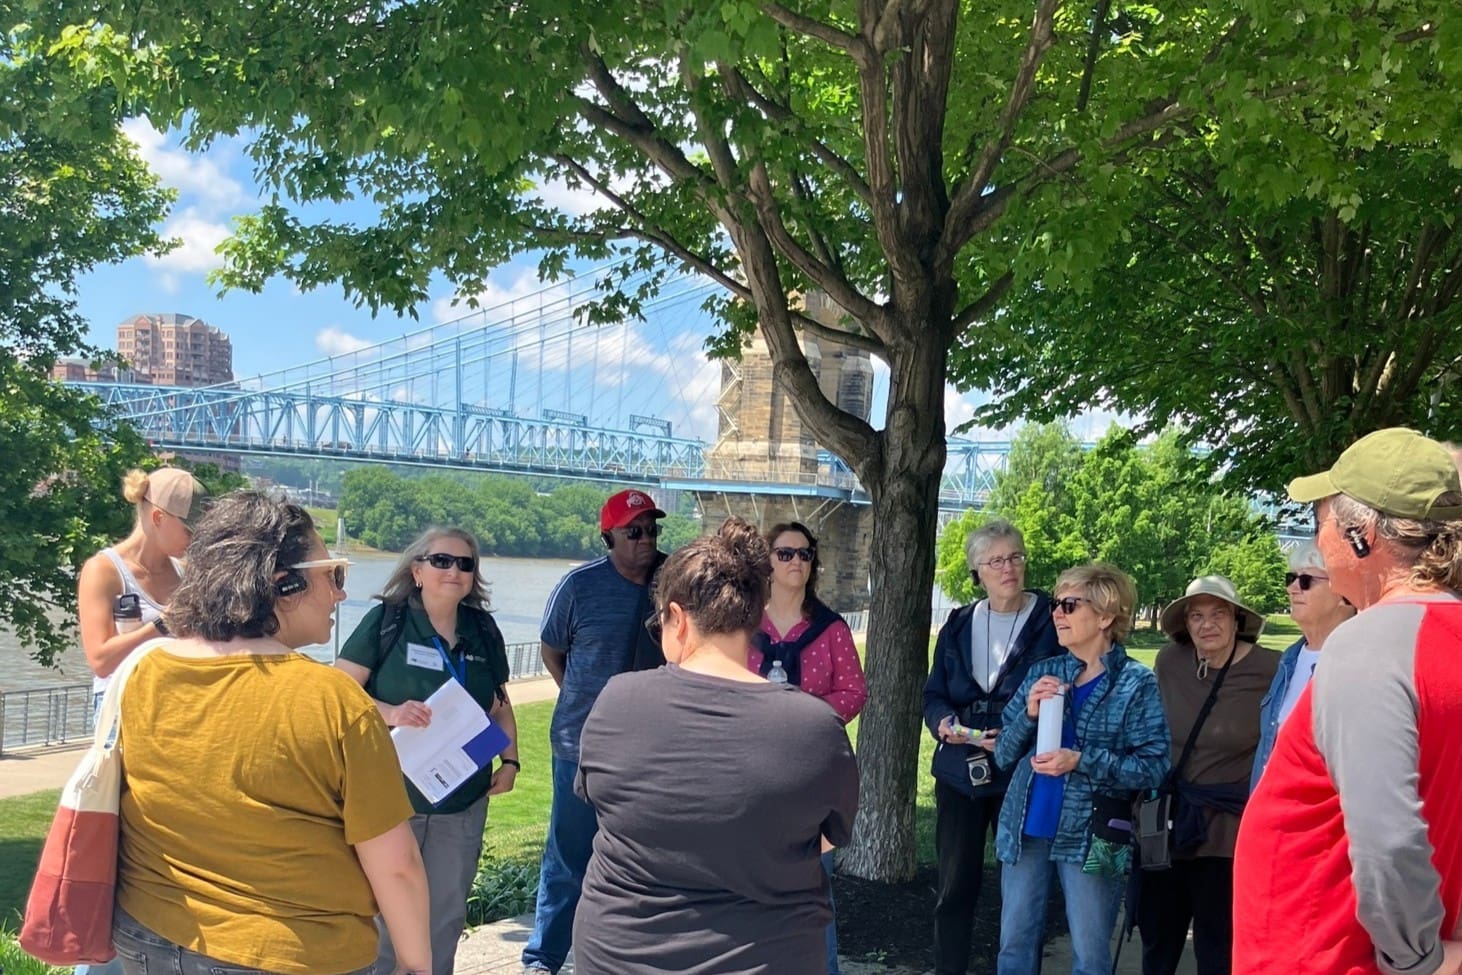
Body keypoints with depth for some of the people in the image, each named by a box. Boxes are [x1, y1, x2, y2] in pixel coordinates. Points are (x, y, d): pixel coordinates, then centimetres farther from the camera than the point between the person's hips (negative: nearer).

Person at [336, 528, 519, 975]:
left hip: (463, 803, 4)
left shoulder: (484, 630, 6)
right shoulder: (385, 621, -8)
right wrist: (390, 713, -28)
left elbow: (500, 704, 16)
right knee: (383, 912, 3)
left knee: (446, 916, 14)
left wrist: (510, 760, 4)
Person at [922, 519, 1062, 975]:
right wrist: (943, 723, -12)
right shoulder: (958, 626, 8)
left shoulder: (1050, 621, -5)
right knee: (955, 885, 8)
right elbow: (933, 695, 10)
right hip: (959, 771, 3)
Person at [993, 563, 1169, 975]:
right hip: (1027, 829, 4)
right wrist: (1030, 713, -12)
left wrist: (1082, 762, -21)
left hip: (1090, 836, -4)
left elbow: (1154, 766, -13)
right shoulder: (1042, 673, 5)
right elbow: (1004, 755, 6)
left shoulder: (1137, 683, -7)